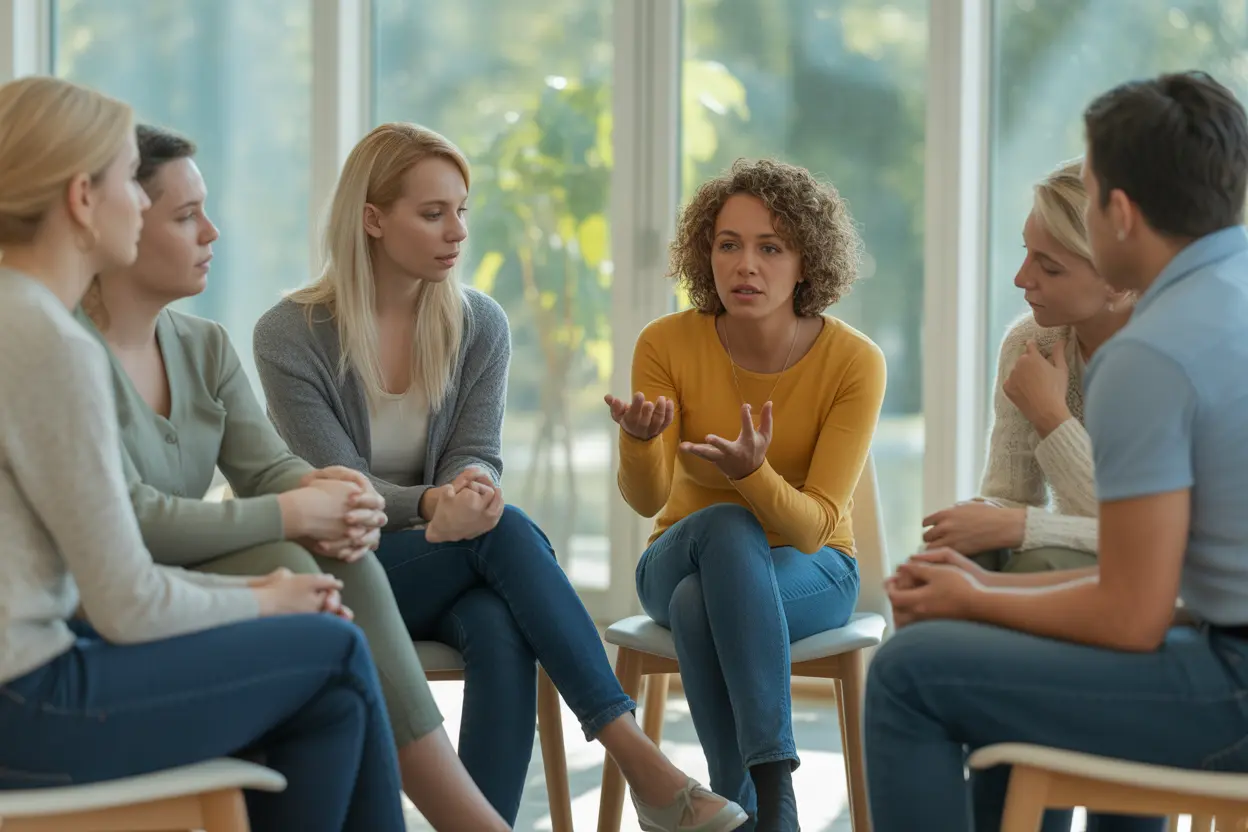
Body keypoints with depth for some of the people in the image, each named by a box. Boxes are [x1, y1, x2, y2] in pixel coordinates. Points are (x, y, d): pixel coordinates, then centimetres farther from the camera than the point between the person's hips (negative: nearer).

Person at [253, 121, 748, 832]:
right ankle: (641, 762, -37)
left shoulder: (480, 326, 5)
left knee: (503, 631, -35)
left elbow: (478, 455, -3)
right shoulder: (290, 335, -7)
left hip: (449, 566, 4)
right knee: (505, 528, -32)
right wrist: (432, 503, -32)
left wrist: (470, 488, -29)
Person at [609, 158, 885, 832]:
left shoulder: (854, 361, -17)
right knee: (726, 525, -36)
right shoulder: (667, 345, -12)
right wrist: (638, 440, -42)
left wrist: (753, 473, -42)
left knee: (699, 604, -36)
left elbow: (815, 524, -21)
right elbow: (647, 498, -19)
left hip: (808, 573, -2)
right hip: (683, 557, 2)